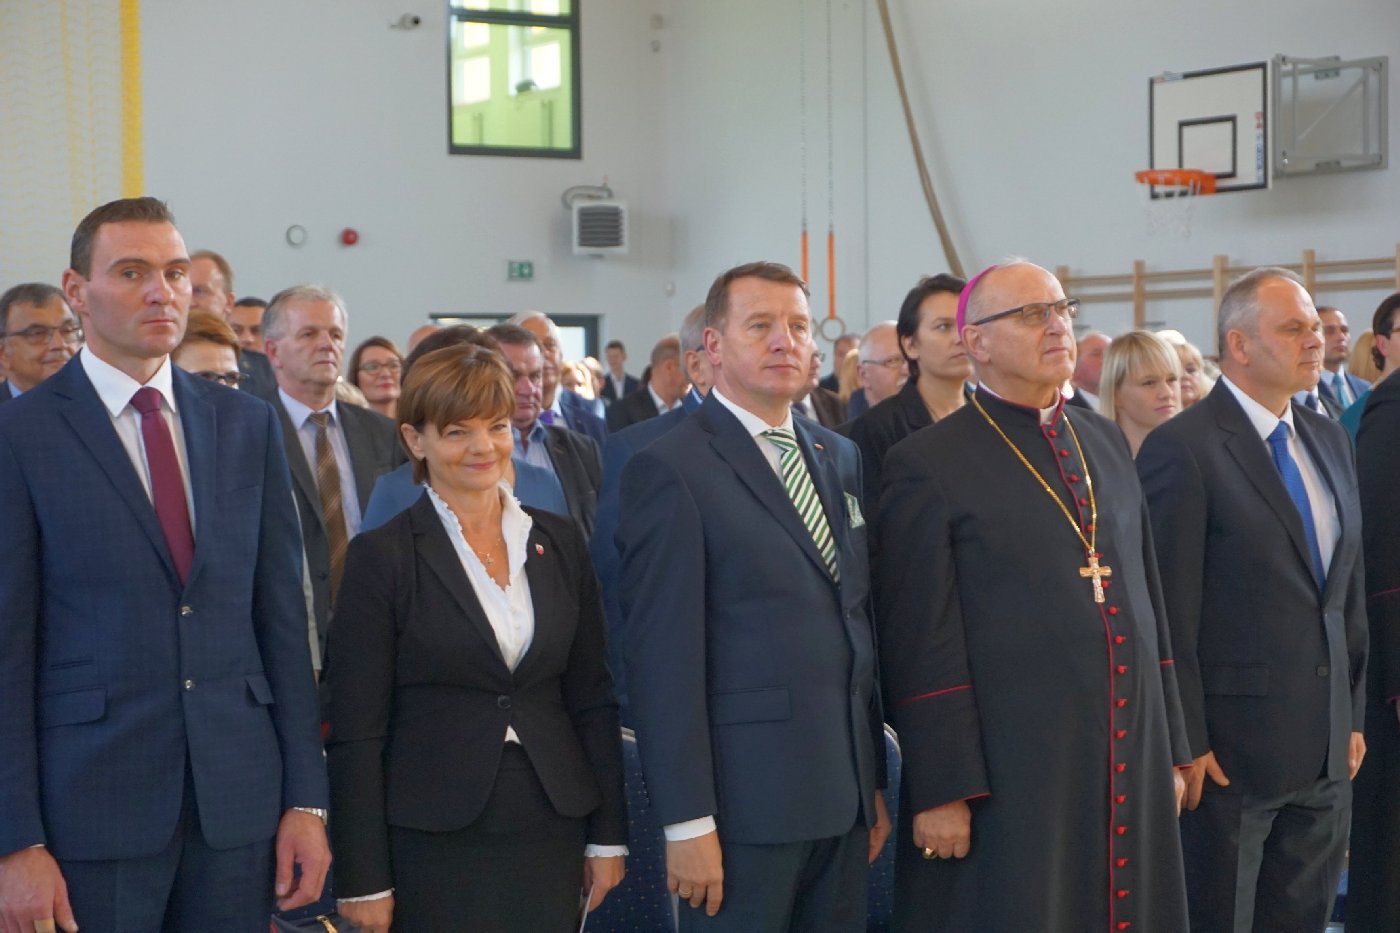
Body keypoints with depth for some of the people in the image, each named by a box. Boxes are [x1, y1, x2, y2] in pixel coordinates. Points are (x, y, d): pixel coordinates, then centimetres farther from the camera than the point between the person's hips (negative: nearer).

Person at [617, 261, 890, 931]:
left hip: (844, 798, 7)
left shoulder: (841, 458, 13)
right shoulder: (669, 470, -9)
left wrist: (875, 782, 13)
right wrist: (687, 822, -15)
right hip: (743, 800, -6)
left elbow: (858, 624, 15)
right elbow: (662, 656, -13)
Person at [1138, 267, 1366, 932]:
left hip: (1325, 750, 7)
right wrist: (1185, 744, -13)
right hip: (1231, 748, -7)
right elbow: (1170, 613, -13)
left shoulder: (1329, 441, 11)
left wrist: (1352, 715, 13)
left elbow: (1347, 589, 16)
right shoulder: (1182, 448, -13)